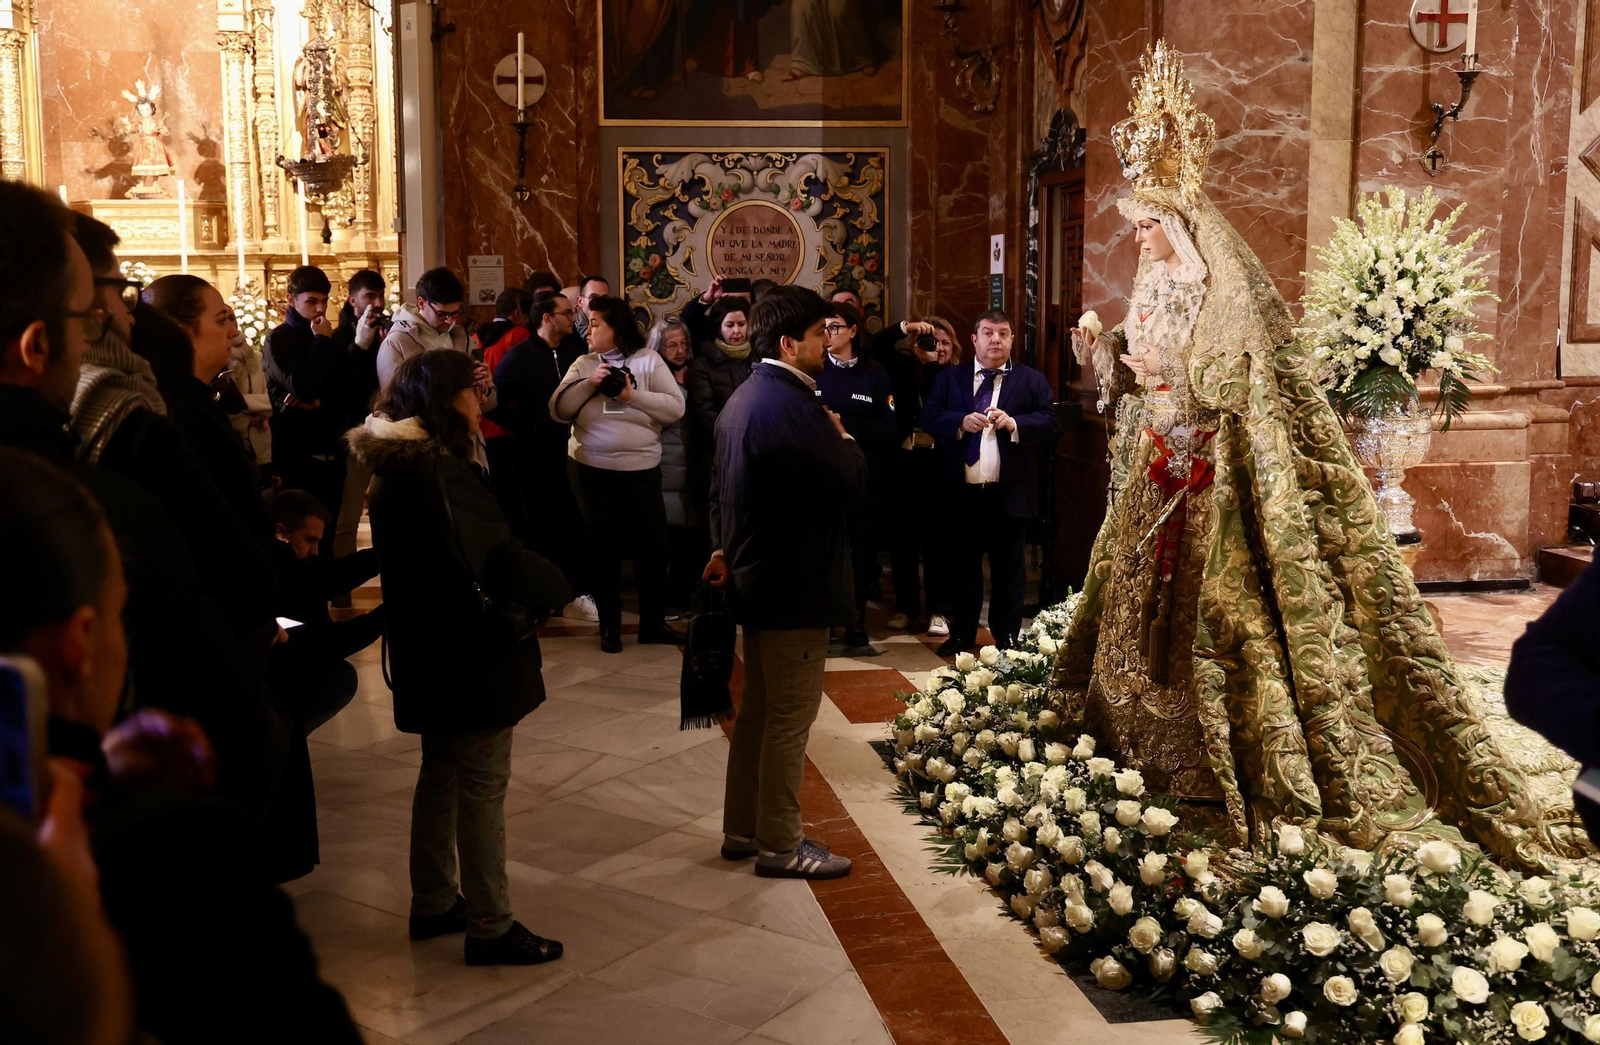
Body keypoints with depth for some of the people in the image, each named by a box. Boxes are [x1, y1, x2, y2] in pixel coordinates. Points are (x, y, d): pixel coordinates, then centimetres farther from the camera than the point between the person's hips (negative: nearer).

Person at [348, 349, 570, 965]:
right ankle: (490, 928, 10)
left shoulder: (393, 467, 8)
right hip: (472, 657, -10)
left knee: (441, 773, 20)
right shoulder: (440, 470, -23)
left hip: (427, 653, 10)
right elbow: (496, 556, -30)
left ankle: (432, 904, 33)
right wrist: (553, 588, -12)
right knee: (483, 788, 0)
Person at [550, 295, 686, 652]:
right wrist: (588, 384, -15)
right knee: (603, 546, 10)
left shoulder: (648, 360, -3)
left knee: (652, 545, 5)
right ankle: (609, 625, 22)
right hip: (591, 469, 1)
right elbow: (559, 410, -2)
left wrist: (633, 396, -18)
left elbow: (676, 407, -10)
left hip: (641, 469, -1)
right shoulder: (583, 364, 3)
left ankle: (653, 622, 21)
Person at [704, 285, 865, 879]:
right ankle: (780, 845, 11)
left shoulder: (744, 399, 11)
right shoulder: (789, 406, -23)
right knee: (790, 718, 1)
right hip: (796, 587, -10)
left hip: (756, 580, 10)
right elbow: (851, 484, -22)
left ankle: (742, 829, 29)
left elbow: (724, 485, 20)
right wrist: (842, 436, -5)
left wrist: (724, 547, 26)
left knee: (758, 710, 18)